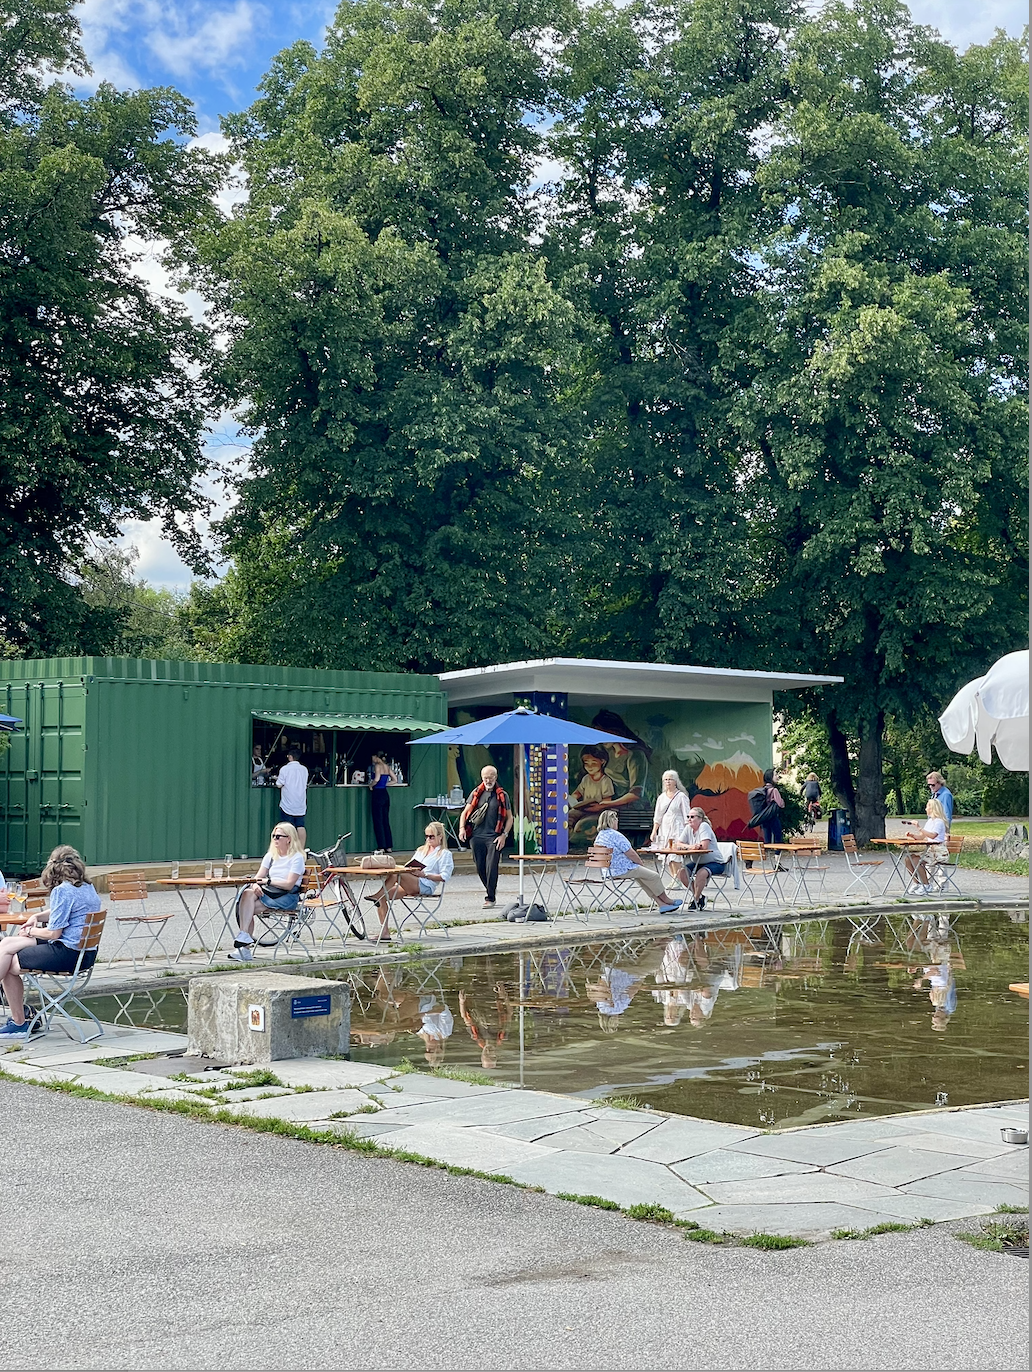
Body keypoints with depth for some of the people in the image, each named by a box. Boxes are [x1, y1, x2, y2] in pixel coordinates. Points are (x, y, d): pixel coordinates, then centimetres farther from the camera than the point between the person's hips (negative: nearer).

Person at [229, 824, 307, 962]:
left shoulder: (297, 857, -4)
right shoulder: (271, 856, 17)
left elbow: (289, 884, -13)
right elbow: (259, 877, 10)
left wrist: (268, 881, -22)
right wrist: (255, 885, -13)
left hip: (287, 897, -6)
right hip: (269, 892, 6)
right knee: (248, 893, -27)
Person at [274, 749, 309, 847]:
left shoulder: (285, 769, -11)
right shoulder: (304, 769, 3)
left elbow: (279, 785, -10)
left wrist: (277, 779, 10)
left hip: (287, 805, -4)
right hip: (301, 804, 4)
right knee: (301, 827, 5)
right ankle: (302, 849, 5)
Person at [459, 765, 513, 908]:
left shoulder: (502, 796, 6)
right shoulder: (476, 793, 11)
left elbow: (509, 818, 8)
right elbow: (465, 812, 12)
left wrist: (504, 835, -4)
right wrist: (462, 828, -4)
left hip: (494, 837, -3)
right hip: (476, 836, 3)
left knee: (491, 867, -10)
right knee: (480, 867, 8)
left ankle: (490, 897, -3)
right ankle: (489, 888, 31)